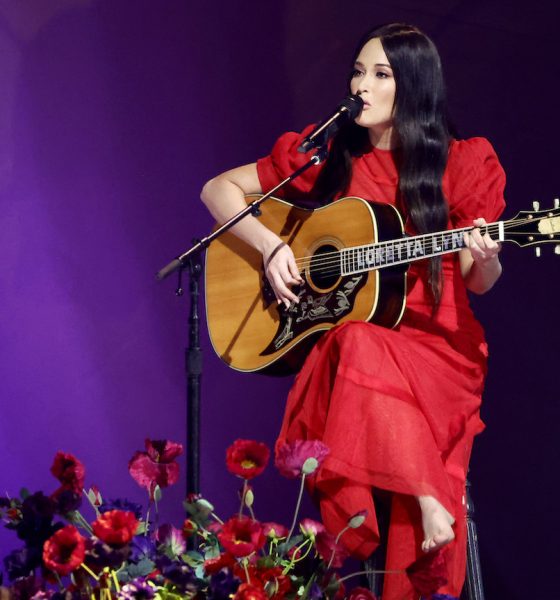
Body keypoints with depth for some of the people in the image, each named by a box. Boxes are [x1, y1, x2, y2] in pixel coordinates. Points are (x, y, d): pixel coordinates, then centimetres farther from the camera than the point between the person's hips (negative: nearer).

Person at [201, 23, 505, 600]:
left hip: (434, 342, -2)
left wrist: (484, 259, -17)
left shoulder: (462, 164, 3)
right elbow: (217, 189, 12)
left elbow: (478, 283, 7)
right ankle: (428, 504, -31)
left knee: (363, 355, -36)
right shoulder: (328, 156, 7)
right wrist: (270, 245, -4)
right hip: (340, 333, 2)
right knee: (355, 346, -35)